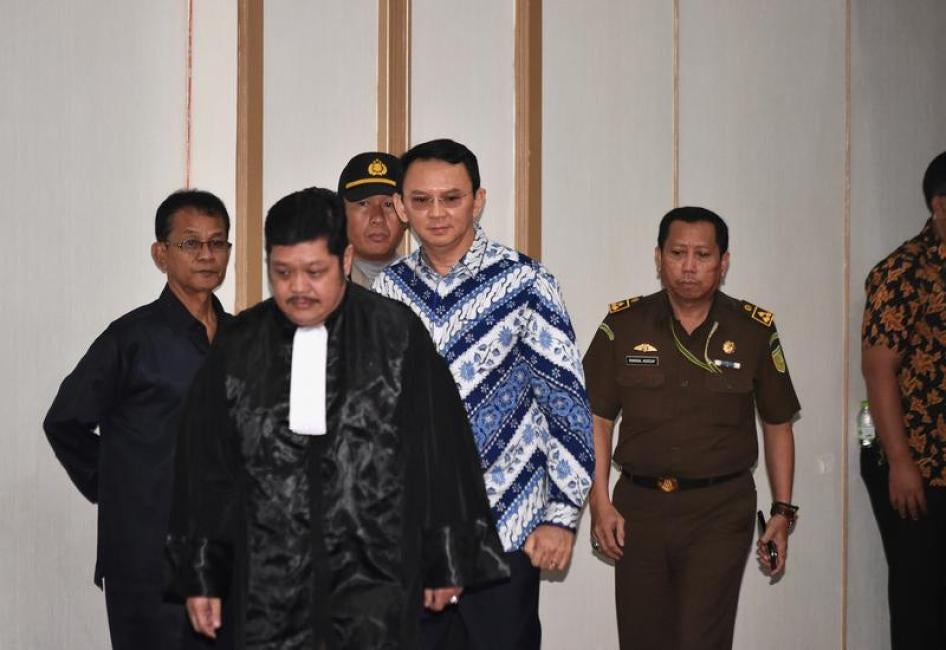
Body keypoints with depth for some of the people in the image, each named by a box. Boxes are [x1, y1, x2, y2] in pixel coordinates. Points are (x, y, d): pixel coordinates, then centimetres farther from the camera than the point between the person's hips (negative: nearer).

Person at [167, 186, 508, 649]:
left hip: (375, 577, -2)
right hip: (267, 586, 3)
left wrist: (445, 560, 4)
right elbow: (205, 468, 10)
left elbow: (440, 452, 2)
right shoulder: (238, 347, 5)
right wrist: (201, 576, 11)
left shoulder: (398, 337, -2)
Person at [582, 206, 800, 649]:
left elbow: (778, 424, 9)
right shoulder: (623, 325, 1)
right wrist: (600, 503, -3)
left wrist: (782, 511, 6)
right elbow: (597, 418, 5)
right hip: (639, 506, 2)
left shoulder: (755, 331, 1)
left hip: (721, 511, -1)